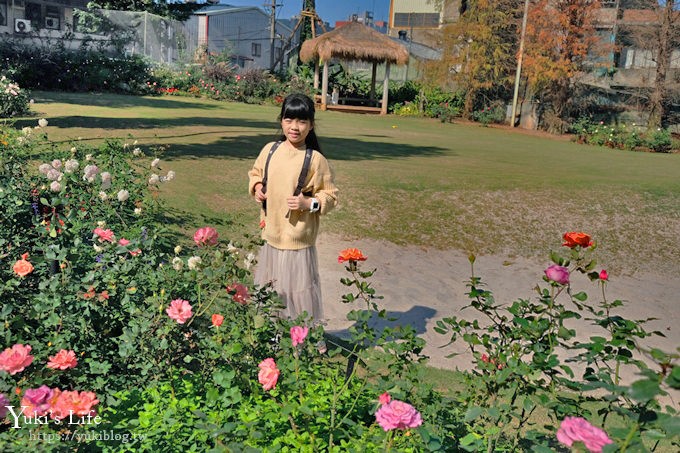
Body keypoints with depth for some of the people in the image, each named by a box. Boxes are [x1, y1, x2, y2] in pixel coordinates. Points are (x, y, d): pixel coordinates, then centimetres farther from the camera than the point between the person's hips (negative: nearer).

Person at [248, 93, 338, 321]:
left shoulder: (315, 159, -12)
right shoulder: (270, 150, 1)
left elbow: (331, 196, -5)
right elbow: (255, 172, 20)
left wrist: (309, 203, -20)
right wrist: (257, 187, 0)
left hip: (298, 241, -5)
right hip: (271, 236, 5)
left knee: (298, 293, 4)